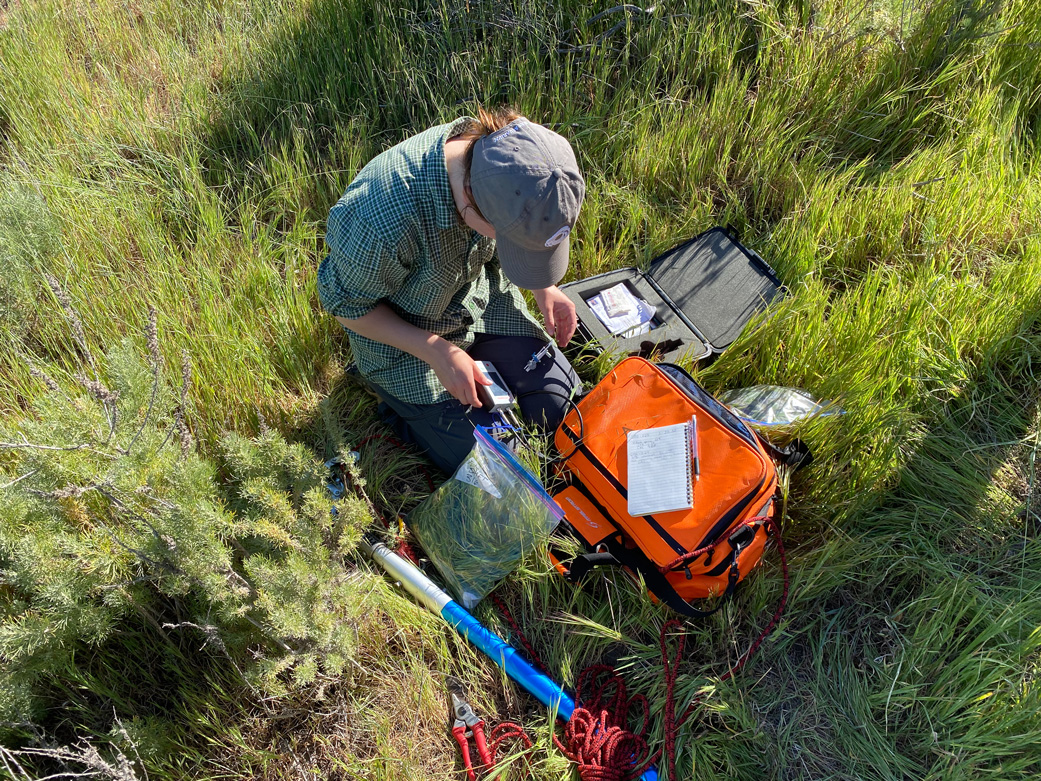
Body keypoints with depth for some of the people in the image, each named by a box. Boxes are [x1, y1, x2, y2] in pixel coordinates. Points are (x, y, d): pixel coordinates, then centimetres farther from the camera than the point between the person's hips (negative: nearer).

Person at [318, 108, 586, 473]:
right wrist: (436, 352, -25)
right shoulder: (382, 219, -41)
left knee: (557, 405, 3)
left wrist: (544, 288, -9)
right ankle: (395, 401, 17)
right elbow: (345, 302, -21)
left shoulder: (509, 158, -21)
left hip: (482, 297, 5)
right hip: (403, 334, -5)